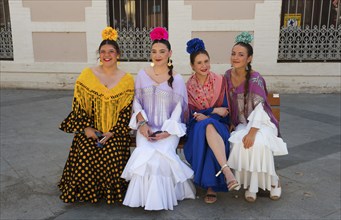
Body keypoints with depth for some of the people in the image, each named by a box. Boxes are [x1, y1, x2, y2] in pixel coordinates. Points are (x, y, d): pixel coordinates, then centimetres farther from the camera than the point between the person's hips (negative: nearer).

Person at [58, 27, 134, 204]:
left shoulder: (127, 80, 3)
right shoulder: (87, 75, 4)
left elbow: (126, 111, 0)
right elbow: (78, 105, 2)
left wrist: (113, 132, -11)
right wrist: (86, 128, -8)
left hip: (115, 131, -1)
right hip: (89, 129, 1)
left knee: (112, 156, -22)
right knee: (85, 155, -20)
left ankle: (110, 192, 3)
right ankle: (85, 191, 6)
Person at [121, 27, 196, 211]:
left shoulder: (177, 79, 5)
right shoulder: (142, 75, 11)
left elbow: (179, 107, 0)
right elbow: (136, 101, 8)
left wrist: (168, 131, -14)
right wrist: (142, 123, -9)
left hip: (169, 128, -1)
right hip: (146, 127, 2)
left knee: (160, 154, -28)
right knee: (145, 154, -27)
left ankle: (161, 197, -7)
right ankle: (146, 196, -7)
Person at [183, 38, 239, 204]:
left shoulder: (219, 81, 1)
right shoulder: (188, 86, 4)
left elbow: (224, 112, -1)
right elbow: (192, 114, 0)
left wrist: (206, 116, -15)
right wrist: (214, 111, -11)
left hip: (218, 125, 0)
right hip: (197, 127, 1)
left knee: (208, 126, -39)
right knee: (207, 128, -38)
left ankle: (211, 185, -41)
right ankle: (226, 171, -50)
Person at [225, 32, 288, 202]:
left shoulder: (255, 78, -17)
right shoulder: (228, 76, 1)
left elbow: (259, 107, -23)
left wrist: (252, 132, -33)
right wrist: (230, 124, 1)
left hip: (262, 122, -4)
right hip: (242, 123, 4)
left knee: (257, 143, -34)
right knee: (238, 143, -28)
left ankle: (272, 181, -6)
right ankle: (251, 184, -7)